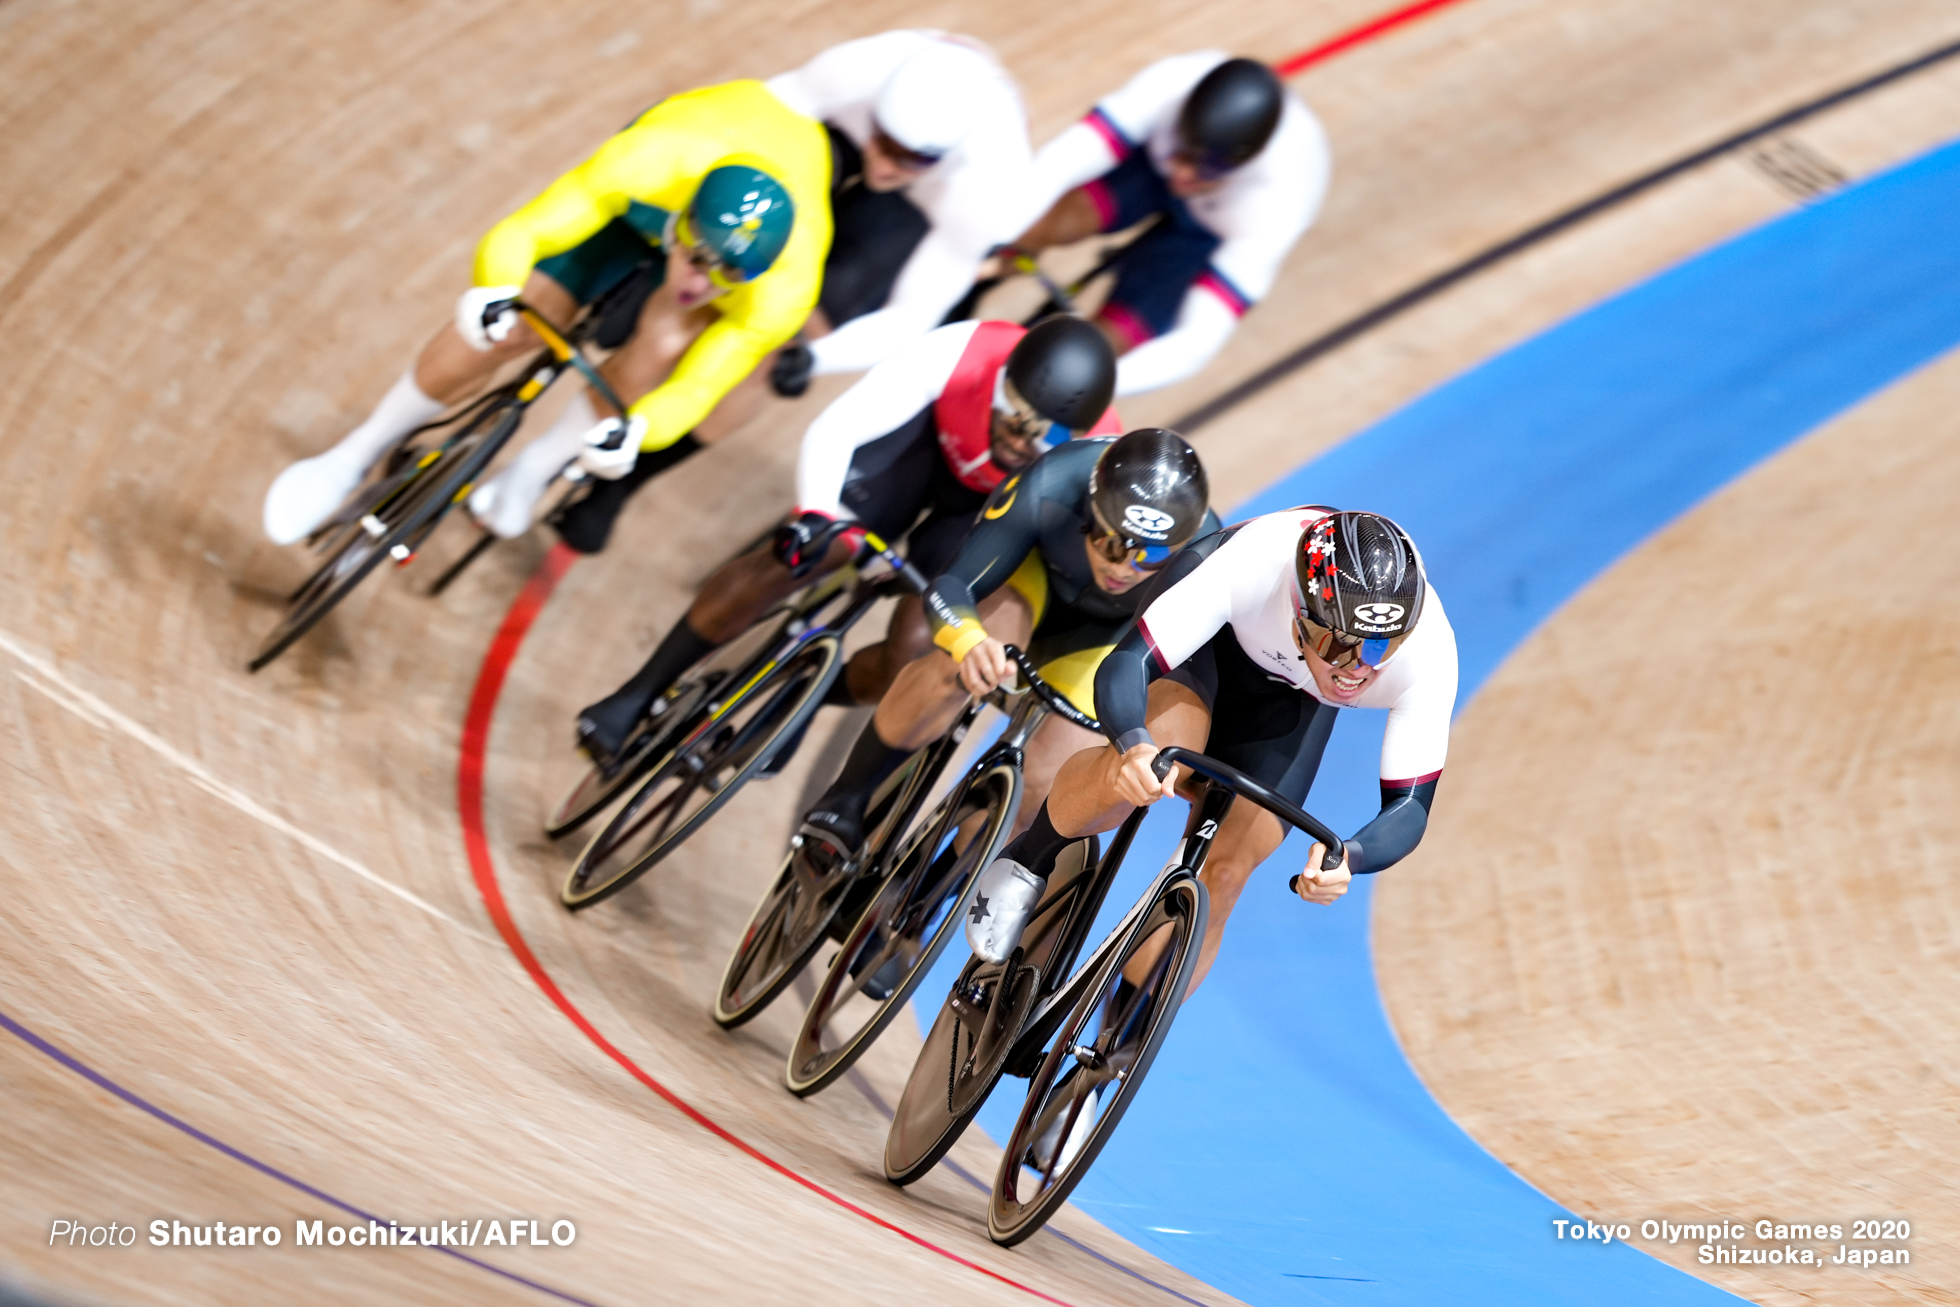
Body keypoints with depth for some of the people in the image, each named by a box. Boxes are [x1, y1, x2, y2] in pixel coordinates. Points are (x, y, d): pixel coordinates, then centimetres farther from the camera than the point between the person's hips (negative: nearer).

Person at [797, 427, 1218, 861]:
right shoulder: (1050, 490, -40)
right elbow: (951, 587, -38)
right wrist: (969, 641, -61)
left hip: (1101, 633, 2)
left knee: (1040, 782, -13)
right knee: (959, 667, -33)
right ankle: (843, 801, -12)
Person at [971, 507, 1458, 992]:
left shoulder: (1429, 655, -37)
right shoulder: (1256, 564, -43)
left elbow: (1410, 806, -32)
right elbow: (1123, 665, -44)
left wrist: (1347, 858, -54)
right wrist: (1136, 746, -66)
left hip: (1289, 696, 2)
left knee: (1221, 878, -13)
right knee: (1136, 771, -36)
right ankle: (1028, 860, -3)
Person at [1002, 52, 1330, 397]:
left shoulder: (1275, 205, -41)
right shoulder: (1171, 83, -38)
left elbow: (1197, 340, -42)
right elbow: (1062, 158, -39)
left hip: (1211, 233, -1)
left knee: (1107, 341, -19)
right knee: (1056, 222, -29)